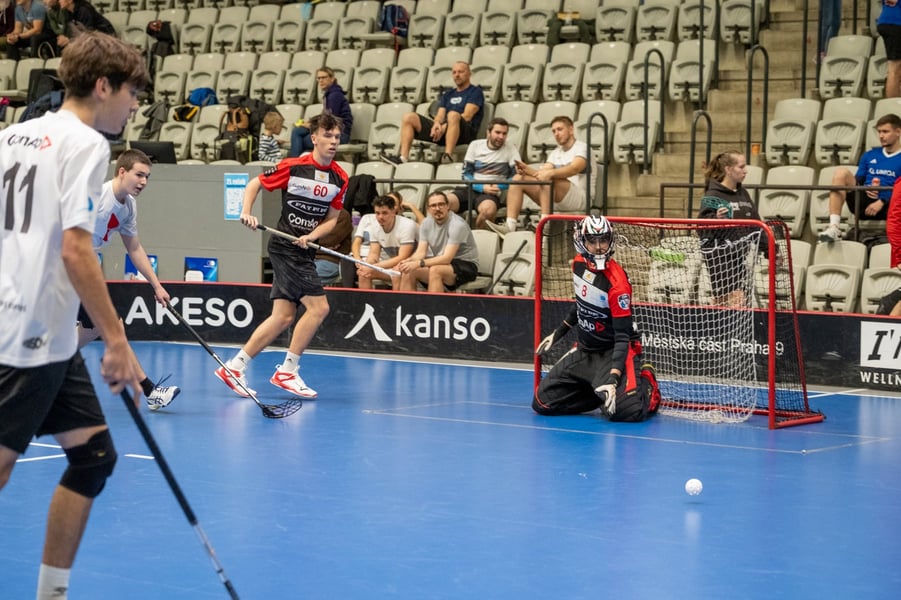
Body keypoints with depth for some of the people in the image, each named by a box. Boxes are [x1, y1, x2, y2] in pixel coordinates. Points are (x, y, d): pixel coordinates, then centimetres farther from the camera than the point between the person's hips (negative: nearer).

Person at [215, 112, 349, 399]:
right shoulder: (292, 166, -8)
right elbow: (254, 184, 2)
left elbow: (331, 219, 9)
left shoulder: (340, 178, 5)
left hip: (304, 250, 7)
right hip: (283, 245, -6)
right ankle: (287, 371, -4)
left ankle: (234, 367, 13)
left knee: (284, 316, 5)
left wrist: (311, 236, -9)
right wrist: (247, 212, -13)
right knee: (318, 306, -15)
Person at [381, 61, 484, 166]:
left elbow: (467, 116, -7)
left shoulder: (475, 91, 8)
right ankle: (403, 157, -24)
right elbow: (440, 115, 14)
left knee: (453, 115, -40)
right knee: (408, 117, -7)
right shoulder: (448, 94, 27)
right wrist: (436, 123, -12)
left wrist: (444, 127, -18)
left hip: (466, 132, -6)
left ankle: (448, 155, -50)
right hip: (442, 130, 6)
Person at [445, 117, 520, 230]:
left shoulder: (511, 150, 5)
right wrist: (482, 187, -10)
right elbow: (466, 174, 7)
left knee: (488, 208, -39)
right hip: (469, 188, 2)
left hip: (491, 193, -2)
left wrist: (499, 187, -15)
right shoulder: (475, 145, 11)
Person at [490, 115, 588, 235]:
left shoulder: (581, 147, 2)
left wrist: (550, 172, -37)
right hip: (555, 202, 7)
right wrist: (526, 169, -13)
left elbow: (575, 168, -20)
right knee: (518, 178, -6)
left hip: (578, 199, -7)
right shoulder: (555, 153, 25)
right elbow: (541, 173, 9)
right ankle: (510, 224, -22)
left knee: (548, 178, -33)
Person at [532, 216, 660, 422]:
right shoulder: (579, 264, -3)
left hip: (613, 352, -6)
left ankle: (647, 385, 7)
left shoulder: (617, 282, -25)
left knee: (624, 410, -29)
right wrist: (557, 334, 23)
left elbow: (623, 337, -25)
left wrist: (613, 379, -34)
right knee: (542, 402, -5)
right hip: (584, 350, 7)